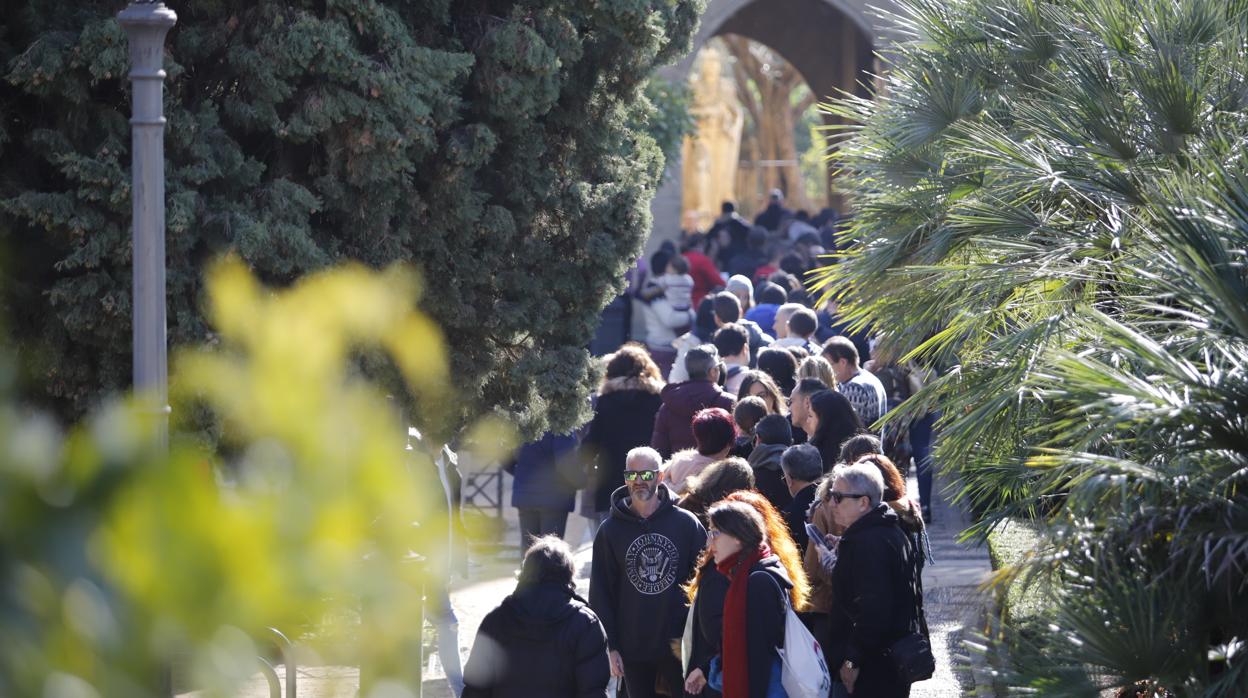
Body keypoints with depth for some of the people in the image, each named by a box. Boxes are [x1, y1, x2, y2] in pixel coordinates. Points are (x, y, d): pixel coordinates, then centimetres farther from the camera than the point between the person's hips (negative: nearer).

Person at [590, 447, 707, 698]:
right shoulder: (611, 531, 1)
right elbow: (600, 592, 4)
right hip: (632, 646, 1)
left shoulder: (686, 523, -2)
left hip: (677, 642, -1)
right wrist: (610, 646, -2)